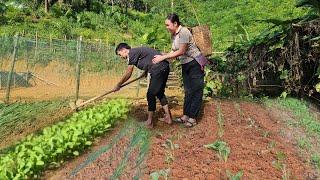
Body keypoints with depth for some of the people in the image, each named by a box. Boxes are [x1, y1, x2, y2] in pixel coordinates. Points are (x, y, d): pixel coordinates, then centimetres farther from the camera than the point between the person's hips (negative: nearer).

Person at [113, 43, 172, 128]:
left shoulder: (132, 53, -5)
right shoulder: (137, 51, 21)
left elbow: (128, 74, -2)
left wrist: (118, 85, 7)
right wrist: (146, 72, 37)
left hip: (158, 68, -10)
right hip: (164, 67, 10)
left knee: (151, 94, -2)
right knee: (160, 93, 17)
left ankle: (149, 122, 4)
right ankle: (168, 117, 20)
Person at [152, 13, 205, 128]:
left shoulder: (183, 32, -21)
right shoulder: (173, 35, 5)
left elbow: (181, 52, -24)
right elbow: (174, 51, 4)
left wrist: (163, 57, -22)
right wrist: (161, 55, -10)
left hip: (195, 63, -9)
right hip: (185, 65, 9)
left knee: (196, 91, -1)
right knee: (188, 91, 13)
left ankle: (192, 118, 3)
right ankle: (186, 115, 21)